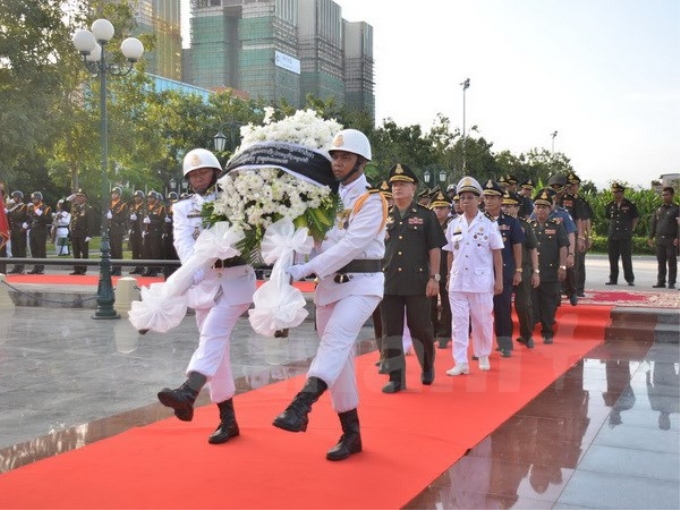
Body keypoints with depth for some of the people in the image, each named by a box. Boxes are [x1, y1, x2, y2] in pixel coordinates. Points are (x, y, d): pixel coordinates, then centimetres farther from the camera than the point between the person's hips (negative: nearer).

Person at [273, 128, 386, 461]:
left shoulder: (372, 201, -9)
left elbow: (350, 245, -20)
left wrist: (306, 269, -26)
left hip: (361, 283, -6)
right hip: (329, 284, 7)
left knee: (336, 338, -27)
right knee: (339, 356, 7)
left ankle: (300, 408, -43)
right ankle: (351, 433, 16)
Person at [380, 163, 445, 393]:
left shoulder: (426, 215, 1)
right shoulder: (384, 217, 9)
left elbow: (434, 249, 0)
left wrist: (434, 277, -7)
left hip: (418, 282, -3)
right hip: (389, 283, 3)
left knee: (421, 328, 6)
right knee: (391, 331, 2)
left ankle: (427, 367, 30)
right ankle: (396, 377, 8)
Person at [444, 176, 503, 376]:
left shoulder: (489, 224, -2)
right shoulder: (453, 225, 6)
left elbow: (497, 254, -1)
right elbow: (450, 254, 12)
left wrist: (499, 280, -5)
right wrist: (448, 277, 11)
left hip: (481, 281, -2)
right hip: (457, 281, 2)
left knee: (483, 321, 8)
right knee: (459, 322, 0)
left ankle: (483, 356, 26)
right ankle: (461, 363, 2)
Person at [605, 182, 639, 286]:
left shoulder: (630, 205, -1)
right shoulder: (610, 205, 8)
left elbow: (635, 219, 7)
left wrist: (631, 230, 2)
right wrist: (613, 227, 13)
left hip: (625, 236, -4)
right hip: (612, 236, 4)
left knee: (626, 259, -2)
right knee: (613, 259, 7)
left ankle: (630, 279, 4)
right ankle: (613, 279, 14)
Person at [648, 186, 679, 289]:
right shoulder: (658, 209, 13)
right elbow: (653, 224, 17)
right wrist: (651, 237, 11)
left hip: (671, 240, -5)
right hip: (659, 240, 5)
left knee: (672, 262, 0)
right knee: (660, 262, 7)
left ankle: (671, 283, 4)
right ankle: (661, 282, 13)